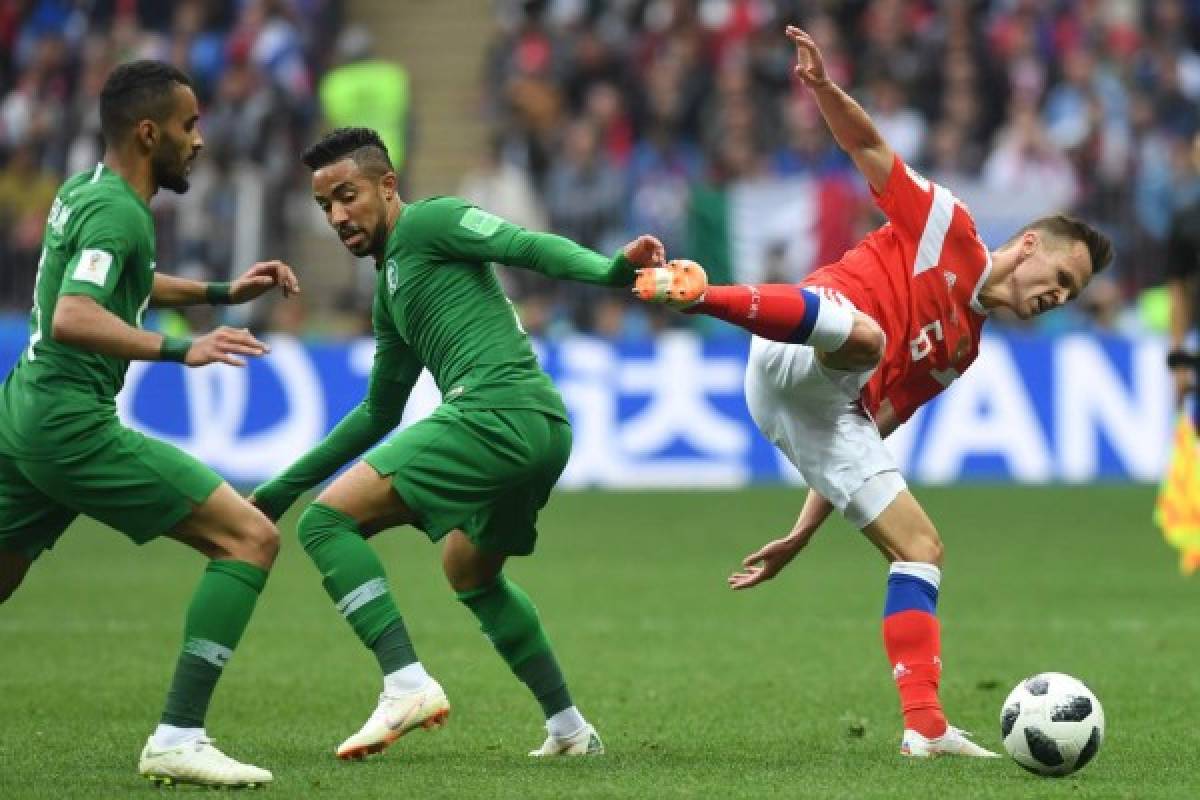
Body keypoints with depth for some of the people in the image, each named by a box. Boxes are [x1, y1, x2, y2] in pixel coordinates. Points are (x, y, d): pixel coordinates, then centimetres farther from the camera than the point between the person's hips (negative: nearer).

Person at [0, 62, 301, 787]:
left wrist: (222, 292, 32)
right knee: (251, 537, -10)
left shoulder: (84, 193, 16)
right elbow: (73, 318, -30)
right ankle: (178, 739, -17)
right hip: (74, 424, -10)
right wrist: (180, 350, -39)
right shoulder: (116, 211, -14)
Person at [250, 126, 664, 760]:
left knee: (327, 521, -11)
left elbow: (531, 249, -11)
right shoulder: (390, 292, 29)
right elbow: (379, 413, 37)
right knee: (470, 573, 31)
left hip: (495, 413, -10)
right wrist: (284, 487, 38)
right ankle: (569, 730, 32)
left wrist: (614, 270, -30)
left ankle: (406, 683, -24)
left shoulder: (427, 222, 2)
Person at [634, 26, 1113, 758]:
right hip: (799, 369, -8)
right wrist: (824, 89, -17)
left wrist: (802, 536, 23)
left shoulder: (964, 350, 31)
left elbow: (866, 437, 29)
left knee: (922, 548, 2)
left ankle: (926, 725, -4)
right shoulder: (950, 232, 12)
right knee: (861, 333, -42)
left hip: (833, 414, 8)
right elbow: (870, 149, 3)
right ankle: (700, 295, -59)